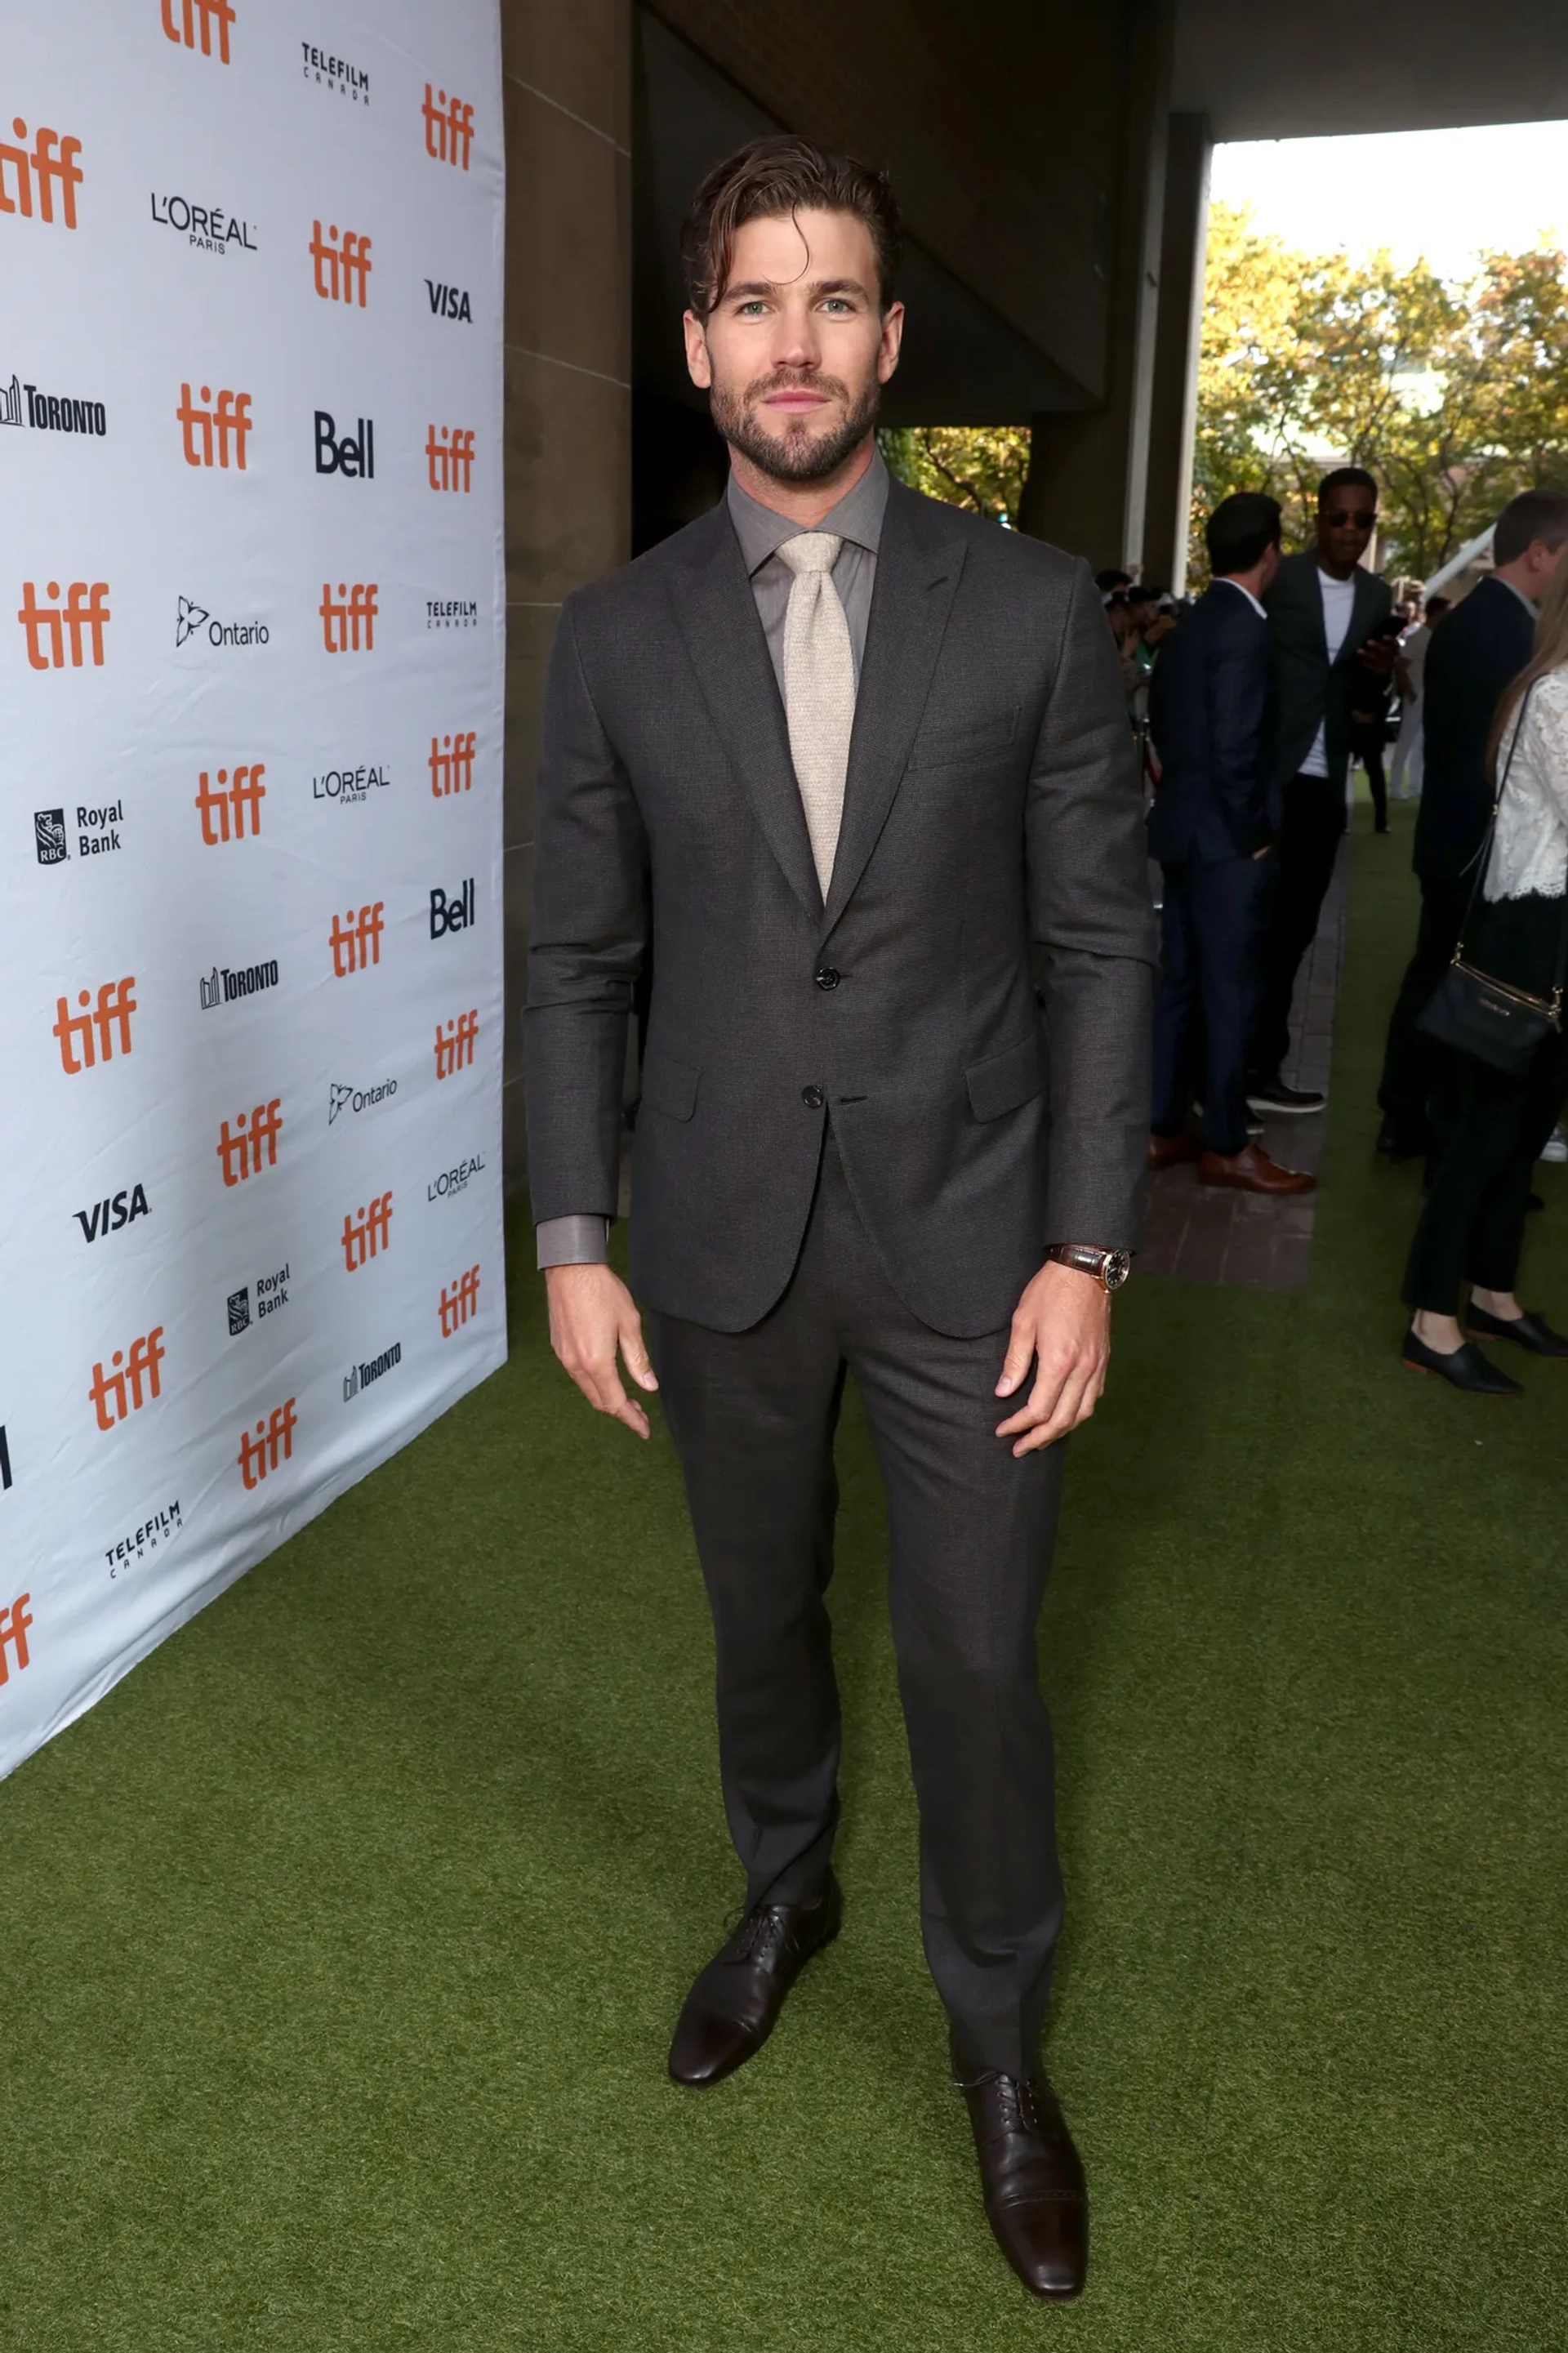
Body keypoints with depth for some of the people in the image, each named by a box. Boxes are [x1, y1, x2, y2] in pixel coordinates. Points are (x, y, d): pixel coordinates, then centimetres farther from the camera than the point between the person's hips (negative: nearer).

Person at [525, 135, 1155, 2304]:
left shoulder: (1034, 608, -4)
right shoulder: (617, 635, 0)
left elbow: (1100, 940, -3)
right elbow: (581, 960, 3)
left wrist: (1088, 1248, -8)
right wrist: (571, 1242, -1)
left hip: (966, 1229, -1)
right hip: (721, 1237, 2)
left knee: (975, 1656, 8)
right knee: (761, 1615, 20)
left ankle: (1001, 2039, 34)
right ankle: (786, 1894, 49)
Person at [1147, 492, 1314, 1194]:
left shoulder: (1193, 623, 11)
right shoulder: (1244, 627, -16)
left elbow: (1165, 722, 17)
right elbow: (1233, 747, -21)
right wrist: (1251, 832, -11)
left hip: (1184, 826, 9)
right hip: (1222, 836, -9)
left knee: (1179, 982, 13)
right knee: (1228, 990, 0)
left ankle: (1162, 1127, 21)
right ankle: (1226, 1145, 9)